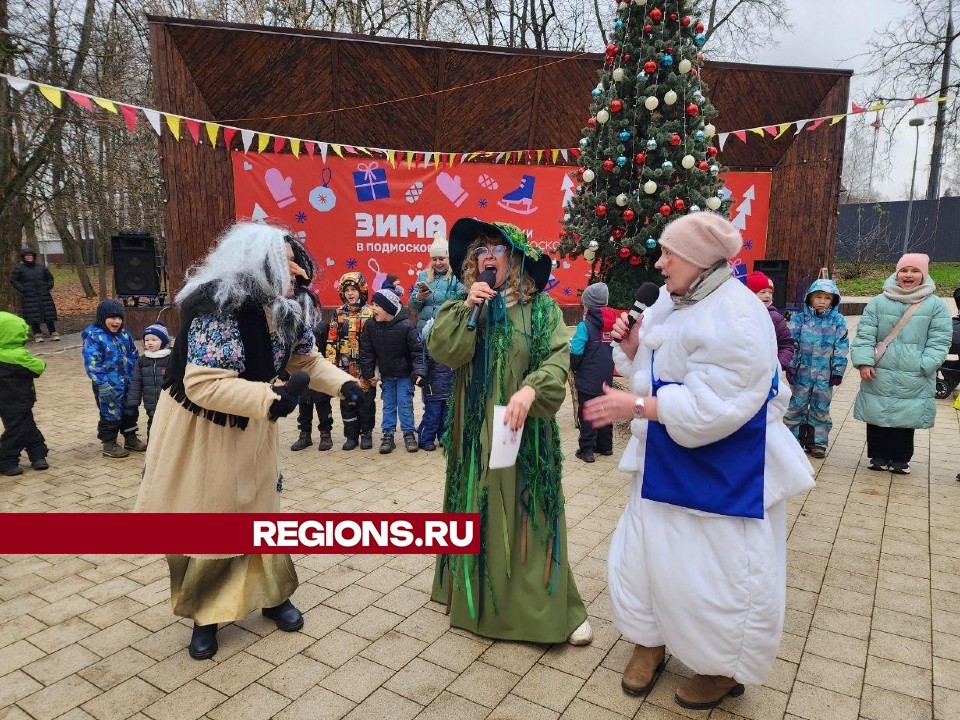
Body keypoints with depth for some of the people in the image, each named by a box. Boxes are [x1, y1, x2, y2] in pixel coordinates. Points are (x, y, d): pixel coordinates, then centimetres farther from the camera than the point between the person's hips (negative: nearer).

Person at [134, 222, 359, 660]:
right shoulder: (218, 310, -30)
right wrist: (267, 398, -42)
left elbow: (306, 359, 6)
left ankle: (272, 594, 33)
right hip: (202, 434, -6)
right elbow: (202, 383, -34)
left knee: (258, 510, 15)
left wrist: (341, 383, -11)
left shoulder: (288, 310, -6)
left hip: (252, 432, 6)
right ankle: (204, 613, 29)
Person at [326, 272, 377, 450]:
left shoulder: (370, 312, -1)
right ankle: (351, 435, 17)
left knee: (366, 400, 3)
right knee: (347, 401, 7)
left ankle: (366, 434, 17)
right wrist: (331, 364, 1)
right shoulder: (339, 313, 7)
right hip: (345, 366, 3)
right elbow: (332, 340, 7)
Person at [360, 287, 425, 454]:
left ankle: (409, 434, 15)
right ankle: (388, 435, 18)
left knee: (405, 404, 1)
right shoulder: (370, 326, -10)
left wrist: (419, 371, -26)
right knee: (388, 405, 10)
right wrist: (368, 373, -2)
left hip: (405, 373, -4)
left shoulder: (406, 326, -23)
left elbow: (417, 351, -19)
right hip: (386, 374, 4)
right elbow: (367, 352, -2)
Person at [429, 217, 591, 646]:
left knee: (530, 514, 3)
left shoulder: (541, 306, -2)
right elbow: (443, 352, -8)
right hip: (476, 430, 2)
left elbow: (558, 358, -14)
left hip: (524, 429, -2)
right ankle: (480, 600, 29)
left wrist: (529, 390, -31)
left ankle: (554, 608, 16)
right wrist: (466, 309, -18)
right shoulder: (463, 305, 7)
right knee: (480, 513, 11)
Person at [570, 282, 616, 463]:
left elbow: (575, 353, -19)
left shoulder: (585, 325, -16)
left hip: (588, 380, -5)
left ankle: (587, 450, 7)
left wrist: (574, 368, 0)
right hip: (606, 379, 5)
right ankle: (605, 446, 28)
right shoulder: (612, 324, 0)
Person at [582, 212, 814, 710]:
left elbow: (712, 407, -29)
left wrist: (635, 406, -28)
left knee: (715, 569, 6)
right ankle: (649, 643, 38)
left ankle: (725, 668, 32)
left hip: (720, 474, -8)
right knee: (645, 551, 16)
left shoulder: (735, 316, -23)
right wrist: (632, 346, -6)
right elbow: (652, 371, 13)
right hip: (667, 463, 9)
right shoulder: (672, 302, 5)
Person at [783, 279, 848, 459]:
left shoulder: (838, 321, 2)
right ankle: (794, 439, 17)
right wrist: (790, 366, -7)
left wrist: (838, 371, 0)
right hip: (801, 373, -1)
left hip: (825, 375, 1)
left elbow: (841, 348, 3)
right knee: (796, 407, 6)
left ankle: (818, 442, 21)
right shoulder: (799, 319, -1)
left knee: (820, 410, 10)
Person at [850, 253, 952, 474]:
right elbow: (864, 335, 1)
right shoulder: (879, 302, 4)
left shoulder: (936, 305, 3)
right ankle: (879, 456, 22)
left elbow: (939, 341, -1)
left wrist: (923, 366, -11)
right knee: (877, 416, 7)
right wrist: (864, 361, -10)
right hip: (879, 376, 1)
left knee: (906, 419, 6)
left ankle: (900, 459, 21)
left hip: (913, 380, -1)